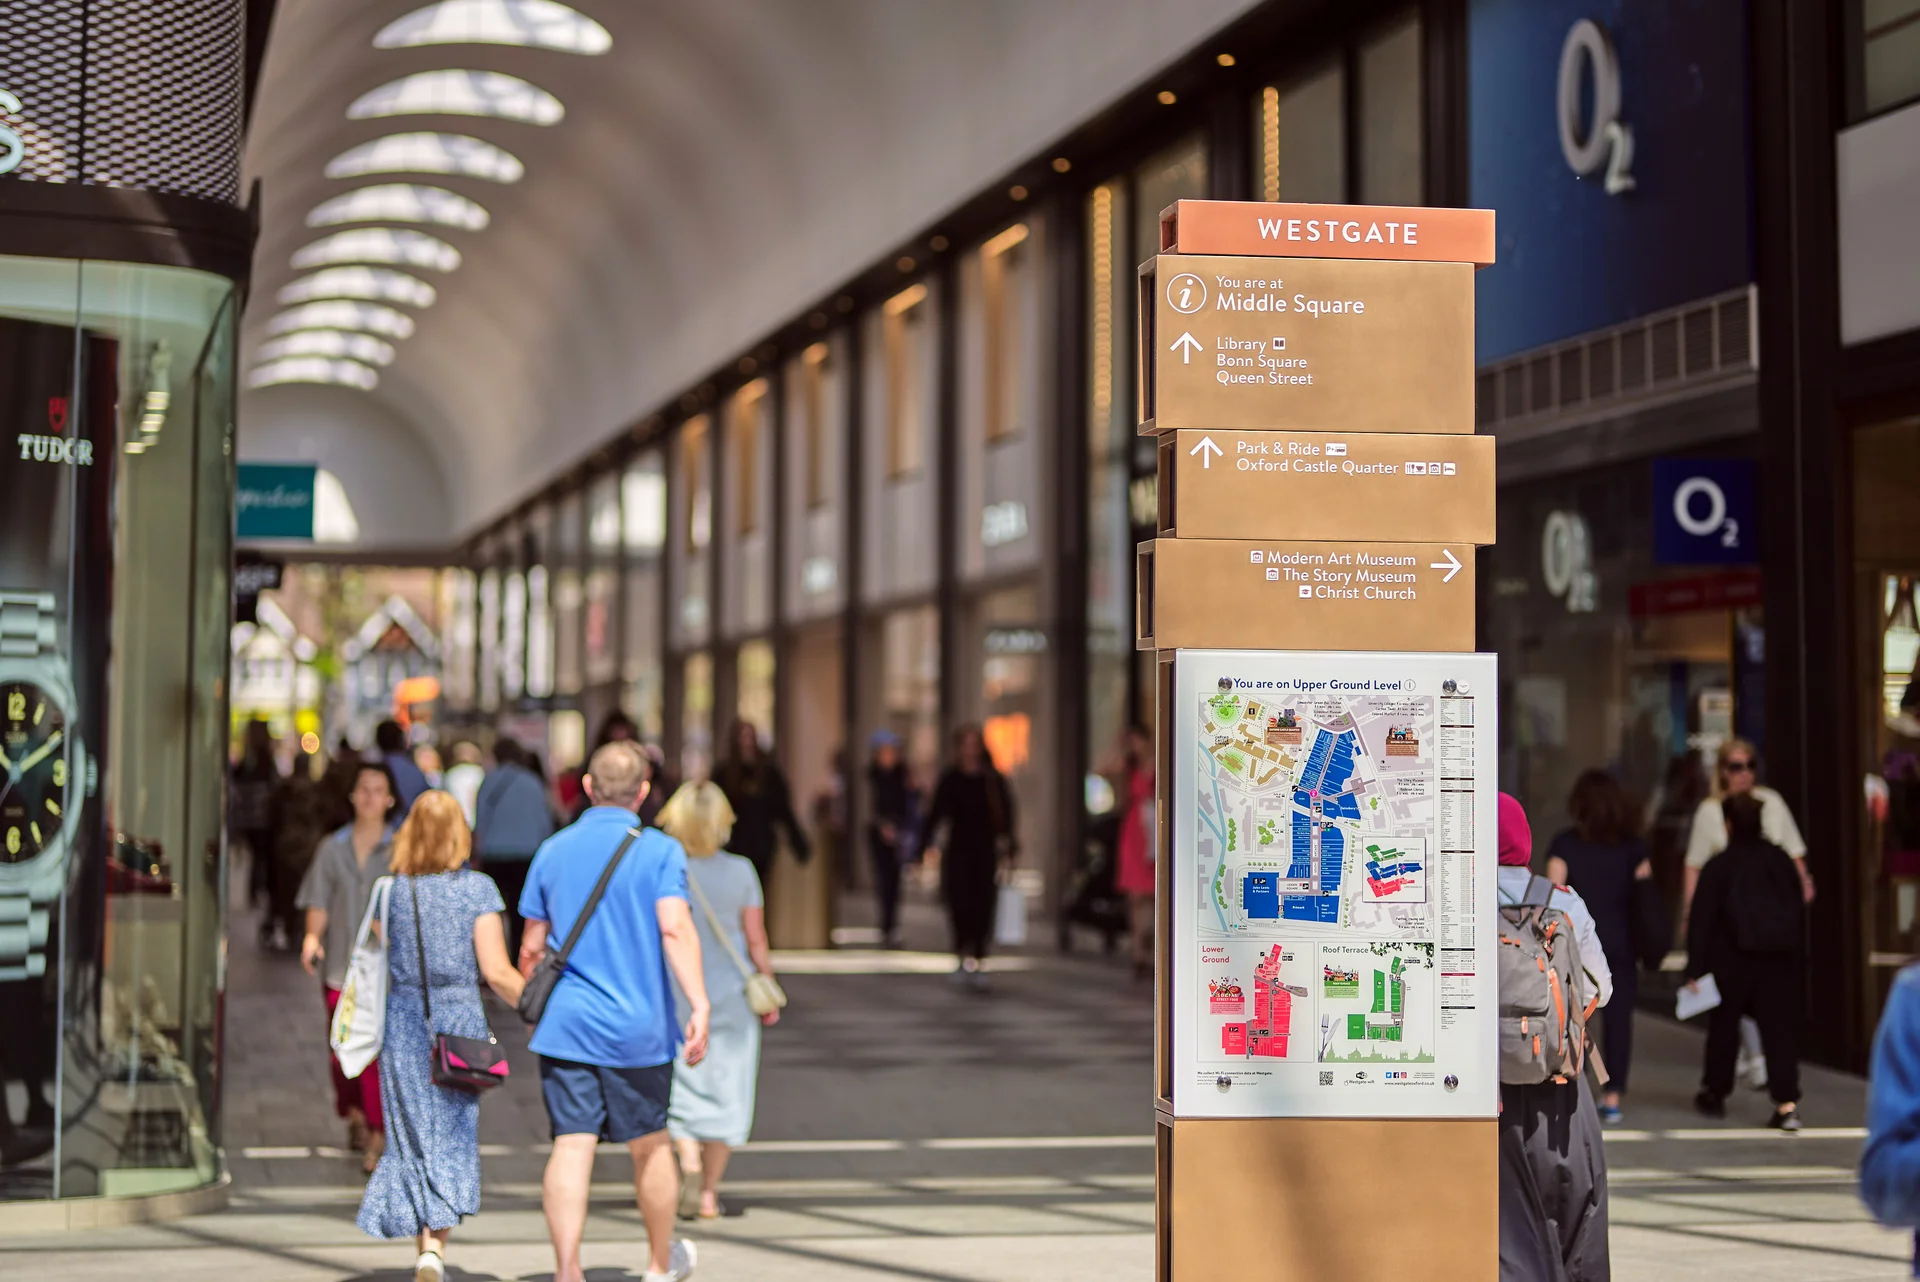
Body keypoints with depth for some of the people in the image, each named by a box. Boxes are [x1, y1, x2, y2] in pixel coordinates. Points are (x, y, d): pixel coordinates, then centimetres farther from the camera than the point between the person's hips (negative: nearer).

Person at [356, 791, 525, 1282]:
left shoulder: (392, 890, 2)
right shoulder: (477, 888, -5)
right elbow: (495, 971, -8)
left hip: (403, 1023, 2)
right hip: (460, 1021, -2)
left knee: (413, 1137, 10)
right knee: (453, 1139, 5)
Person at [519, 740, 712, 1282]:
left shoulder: (553, 850, 6)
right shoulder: (660, 850, -5)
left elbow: (532, 947, 10)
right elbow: (675, 930, -18)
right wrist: (699, 1004, -21)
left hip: (565, 1025, 2)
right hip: (638, 1025, -2)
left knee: (571, 1146, -1)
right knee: (649, 1145, 14)